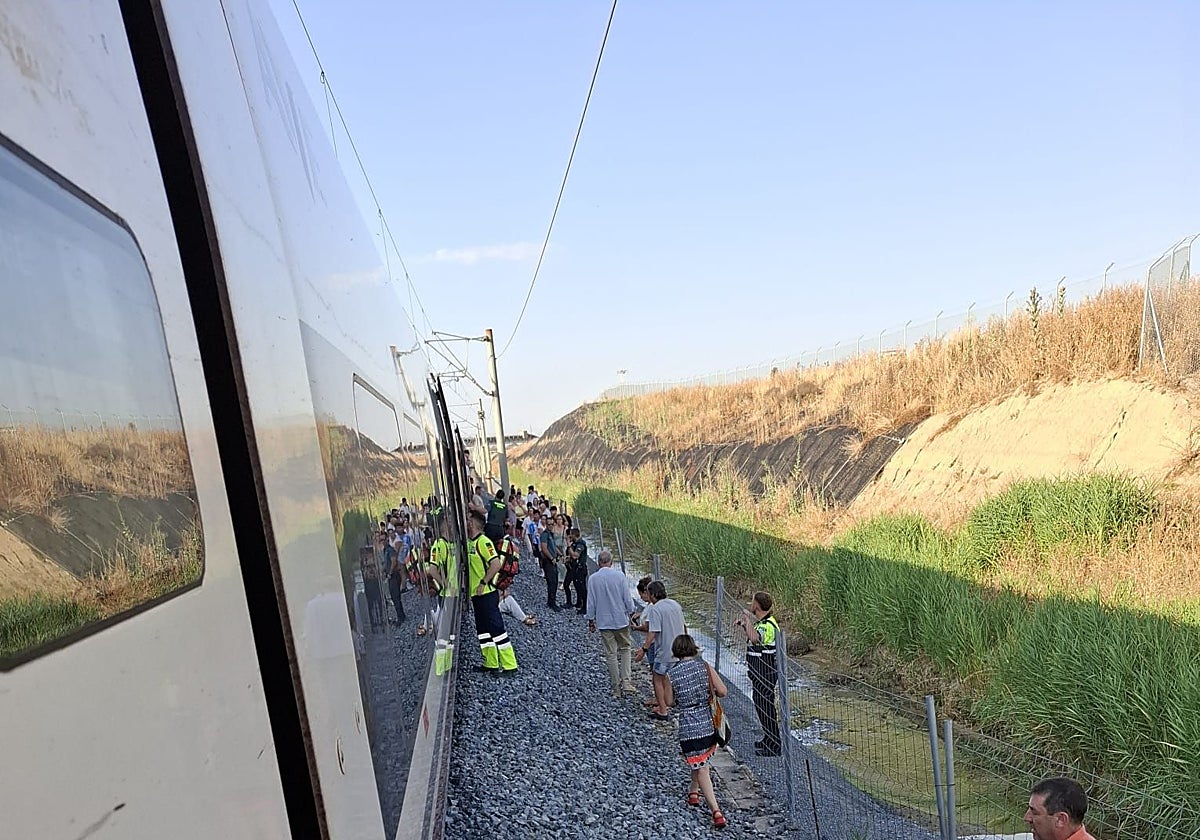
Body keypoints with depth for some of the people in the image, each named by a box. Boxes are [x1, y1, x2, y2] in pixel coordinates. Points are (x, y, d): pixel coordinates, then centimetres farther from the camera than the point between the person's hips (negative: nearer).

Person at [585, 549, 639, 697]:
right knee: (624, 649, 16)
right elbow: (627, 598, -5)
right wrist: (631, 613, 10)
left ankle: (616, 689, 12)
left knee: (611, 654, 6)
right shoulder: (619, 575, -8)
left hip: (604, 623, 0)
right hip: (621, 620, 0)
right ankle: (626, 681, 3)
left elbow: (591, 602, -1)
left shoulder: (593, 578, -6)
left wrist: (590, 621, 9)